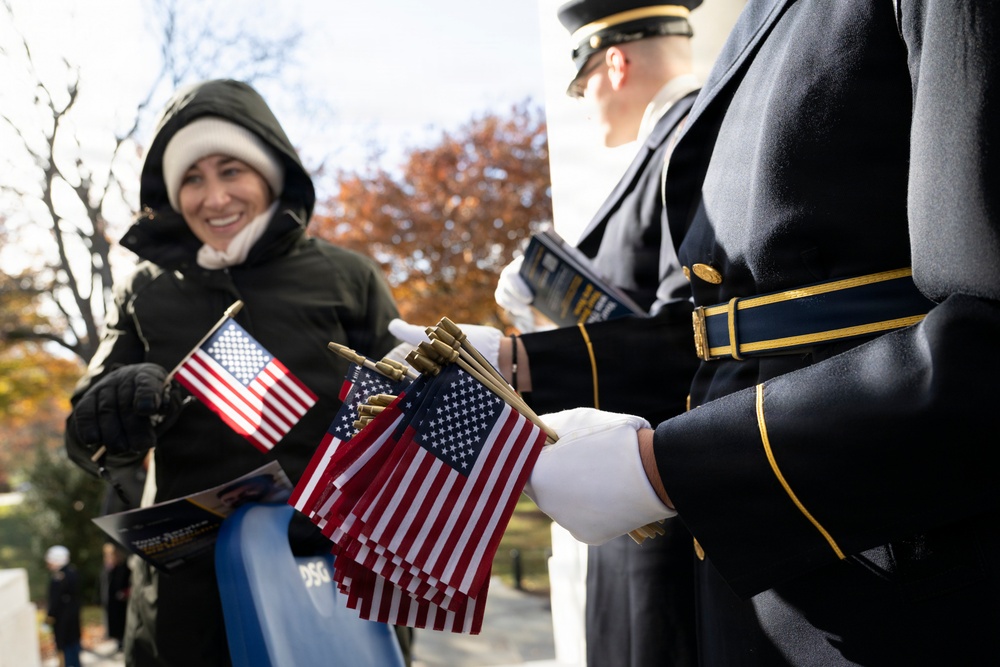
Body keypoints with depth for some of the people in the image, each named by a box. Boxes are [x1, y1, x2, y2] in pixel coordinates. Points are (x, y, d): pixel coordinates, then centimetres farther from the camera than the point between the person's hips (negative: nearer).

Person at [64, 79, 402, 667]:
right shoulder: (148, 292, 11)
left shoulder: (344, 277, 5)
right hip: (191, 584, 2)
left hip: (333, 571, -1)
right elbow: (89, 437, 9)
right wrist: (116, 412, -15)